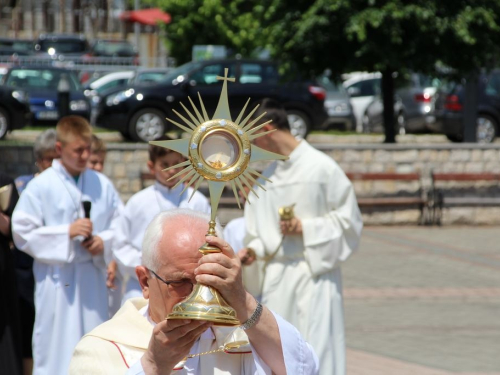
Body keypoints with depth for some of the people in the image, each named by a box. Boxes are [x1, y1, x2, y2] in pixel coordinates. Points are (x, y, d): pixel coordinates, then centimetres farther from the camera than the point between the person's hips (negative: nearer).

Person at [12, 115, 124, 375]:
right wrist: (67, 232, -15)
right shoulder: (41, 186, -7)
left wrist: (105, 241, -8)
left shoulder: (102, 185, 4)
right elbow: (23, 233, -8)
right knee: (57, 352, -2)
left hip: (93, 277, 4)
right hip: (57, 279, -4)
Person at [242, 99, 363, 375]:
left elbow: (349, 221, -6)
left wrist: (306, 228, -15)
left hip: (314, 273, -6)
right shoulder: (268, 174, 10)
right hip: (276, 277, 6)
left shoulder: (322, 167, -8)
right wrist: (254, 249, -4)